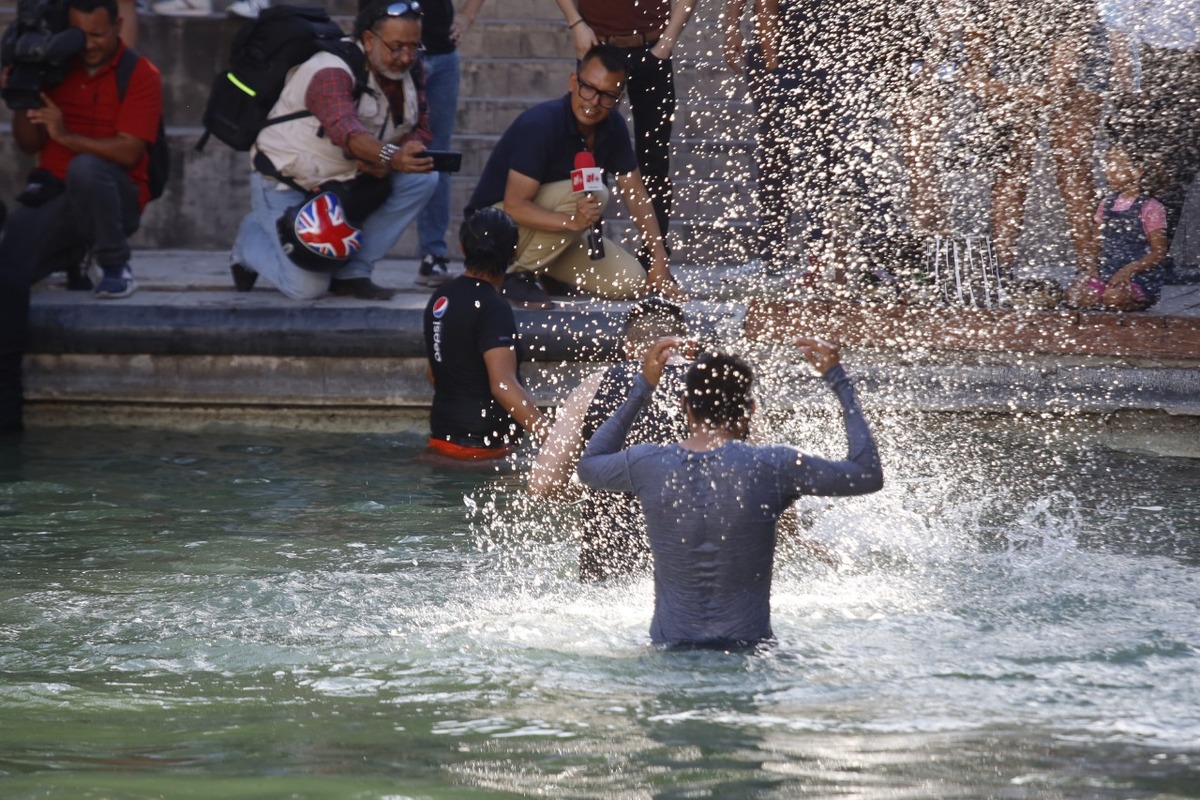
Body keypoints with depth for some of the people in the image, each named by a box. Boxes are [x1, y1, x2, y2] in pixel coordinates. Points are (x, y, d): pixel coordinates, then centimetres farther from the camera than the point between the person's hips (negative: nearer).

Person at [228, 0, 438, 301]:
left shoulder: (408, 70, -4)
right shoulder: (331, 72, -29)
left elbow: (422, 131, -6)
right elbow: (344, 129, -47)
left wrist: (384, 163, -27)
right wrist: (391, 156, -66)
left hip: (345, 181, 7)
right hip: (286, 185, -7)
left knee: (422, 179, -14)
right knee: (307, 287, -18)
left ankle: (353, 272, -4)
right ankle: (252, 237, 15)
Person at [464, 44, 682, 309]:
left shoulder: (612, 127, -4)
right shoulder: (541, 125, -27)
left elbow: (636, 195, 3)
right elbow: (515, 206, -31)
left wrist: (659, 262, -5)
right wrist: (573, 221, -47)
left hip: (552, 231, 8)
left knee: (630, 283, -10)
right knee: (592, 195, -30)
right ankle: (515, 275, -16)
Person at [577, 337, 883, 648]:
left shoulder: (647, 465, -1)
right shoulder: (772, 466, -9)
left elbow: (588, 467, 24)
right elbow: (868, 474, 3)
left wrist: (641, 390, 26)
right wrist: (838, 381, 11)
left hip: (669, 649, 3)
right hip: (747, 652, -3)